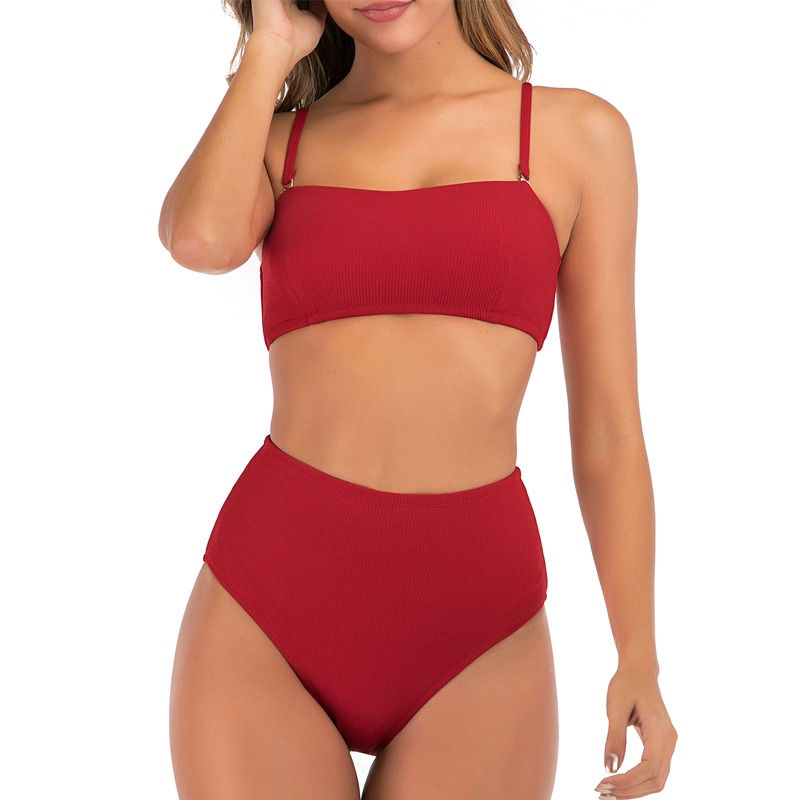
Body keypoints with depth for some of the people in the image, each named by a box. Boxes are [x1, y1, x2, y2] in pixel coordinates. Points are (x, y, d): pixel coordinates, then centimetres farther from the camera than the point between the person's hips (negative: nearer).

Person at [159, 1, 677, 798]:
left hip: (474, 632, 0)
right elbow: (200, 237, -15)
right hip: (267, 610, 1)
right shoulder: (271, 139, 10)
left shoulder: (579, 133, 6)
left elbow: (607, 431, 5)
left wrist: (639, 657, 0)